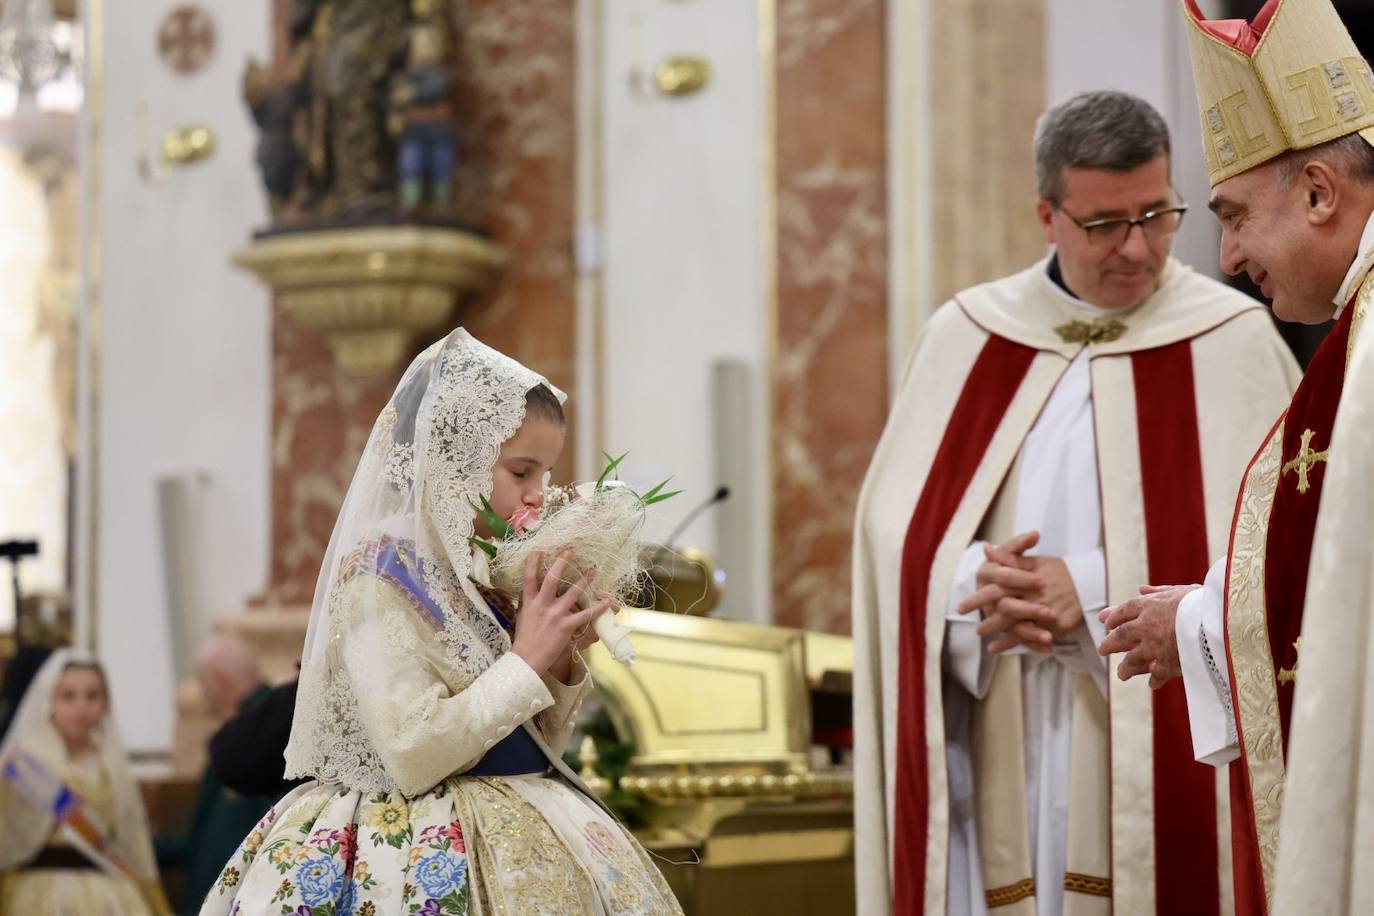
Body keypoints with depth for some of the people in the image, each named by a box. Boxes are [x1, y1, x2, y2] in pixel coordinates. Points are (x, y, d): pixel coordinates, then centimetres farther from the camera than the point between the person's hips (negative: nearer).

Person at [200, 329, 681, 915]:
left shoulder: (488, 580, 8)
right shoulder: (381, 579, -13)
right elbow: (413, 758, -22)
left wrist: (564, 660, -1)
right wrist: (526, 663, -17)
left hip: (519, 840, 7)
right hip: (427, 864, -7)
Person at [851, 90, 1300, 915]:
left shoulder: (1232, 342, -1)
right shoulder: (966, 337, 8)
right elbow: (898, 525, 5)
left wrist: (1092, 593, -15)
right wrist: (976, 583, -16)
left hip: (1165, 763, -2)